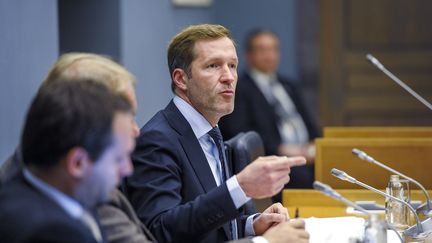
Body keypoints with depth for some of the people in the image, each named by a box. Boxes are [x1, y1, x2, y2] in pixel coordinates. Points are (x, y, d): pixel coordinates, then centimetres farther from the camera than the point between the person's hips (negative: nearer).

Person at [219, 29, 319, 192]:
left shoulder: (288, 86, 26)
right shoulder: (239, 89, 4)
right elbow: (239, 132, -8)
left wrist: (313, 147, 2)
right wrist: (280, 148, -16)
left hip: (305, 153, 6)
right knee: (300, 175, -36)